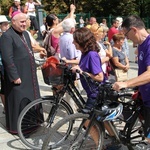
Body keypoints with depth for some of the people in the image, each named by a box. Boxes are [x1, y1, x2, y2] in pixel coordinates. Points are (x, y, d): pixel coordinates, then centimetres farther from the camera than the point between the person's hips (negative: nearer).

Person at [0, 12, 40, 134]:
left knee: (30, 99, 16)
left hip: (29, 75, 8)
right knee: (19, 101, 1)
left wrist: (33, 71, 18)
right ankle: (16, 126, 16)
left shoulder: (25, 34, 12)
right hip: (18, 76, -8)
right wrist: (15, 76, -21)